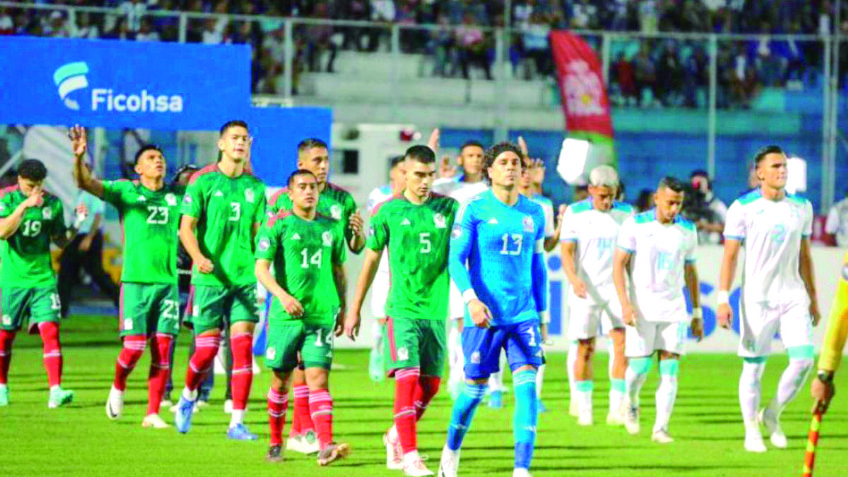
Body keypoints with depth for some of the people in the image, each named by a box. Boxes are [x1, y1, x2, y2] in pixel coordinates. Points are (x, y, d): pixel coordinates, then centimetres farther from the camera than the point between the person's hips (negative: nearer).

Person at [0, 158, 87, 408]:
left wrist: (75, 225, -8)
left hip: (43, 277, 1)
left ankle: (55, 390, -18)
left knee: (51, 330, -13)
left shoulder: (52, 203, 3)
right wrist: (25, 205, -30)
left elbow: (60, 240, 10)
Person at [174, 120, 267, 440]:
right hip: (210, 278, -3)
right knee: (207, 348, -1)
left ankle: (237, 423, -3)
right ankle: (188, 397, 30)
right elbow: (186, 227, -5)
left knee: (243, 347, -6)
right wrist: (199, 257, -21)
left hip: (244, 278, 3)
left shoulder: (255, 187, 10)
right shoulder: (203, 182, -2)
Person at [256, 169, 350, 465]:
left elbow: (338, 271, 23)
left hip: (321, 315, 2)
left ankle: (326, 446, -21)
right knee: (281, 380, 7)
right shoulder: (277, 225, -1)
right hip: (285, 315, -2)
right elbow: (261, 268, -9)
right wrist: (283, 295, -23)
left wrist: (342, 307, 22)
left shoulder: (331, 228, 12)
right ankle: (276, 443, 24)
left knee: (318, 378, -10)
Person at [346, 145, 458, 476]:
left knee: (430, 383, 7)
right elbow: (371, 261, 8)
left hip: (436, 310, 3)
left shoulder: (449, 209, 5)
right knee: (408, 377, -15)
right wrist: (355, 309, 10)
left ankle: (396, 437, 29)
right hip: (402, 309, -3)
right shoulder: (389, 212, 0)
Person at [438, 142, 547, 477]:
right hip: (485, 315, -3)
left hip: (524, 315, 3)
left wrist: (541, 312, 18)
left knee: (527, 386, -12)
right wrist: (470, 299, -23)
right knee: (475, 389, 5)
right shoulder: (474, 210, -3)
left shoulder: (534, 214, 10)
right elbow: (456, 259, -8)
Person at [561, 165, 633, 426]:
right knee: (585, 349, 1)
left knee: (622, 343, -13)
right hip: (585, 290, -1)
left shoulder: (626, 213, 5)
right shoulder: (575, 213, -1)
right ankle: (584, 410, 12)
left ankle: (617, 409, -11)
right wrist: (573, 278, -25)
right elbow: (567, 251, -7)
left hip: (617, 289, 1)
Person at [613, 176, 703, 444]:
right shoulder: (635, 225, -5)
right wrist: (625, 303, -17)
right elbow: (618, 264, -6)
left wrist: (697, 313, 15)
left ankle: (661, 428, -5)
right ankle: (631, 402, 28)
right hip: (642, 307, -3)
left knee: (670, 369, -6)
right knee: (639, 366, -4)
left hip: (674, 308, 3)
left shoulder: (687, 230, 5)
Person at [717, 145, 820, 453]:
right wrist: (723, 300, -13)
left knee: (804, 359, -9)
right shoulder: (743, 208, -6)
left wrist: (813, 300, 17)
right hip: (757, 298, -4)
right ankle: (751, 431, 15)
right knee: (754, 367, 1)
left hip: (793, 297, 4)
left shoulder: (801, 208, 8)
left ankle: (772, 415, 13)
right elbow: (729, 255, -6)